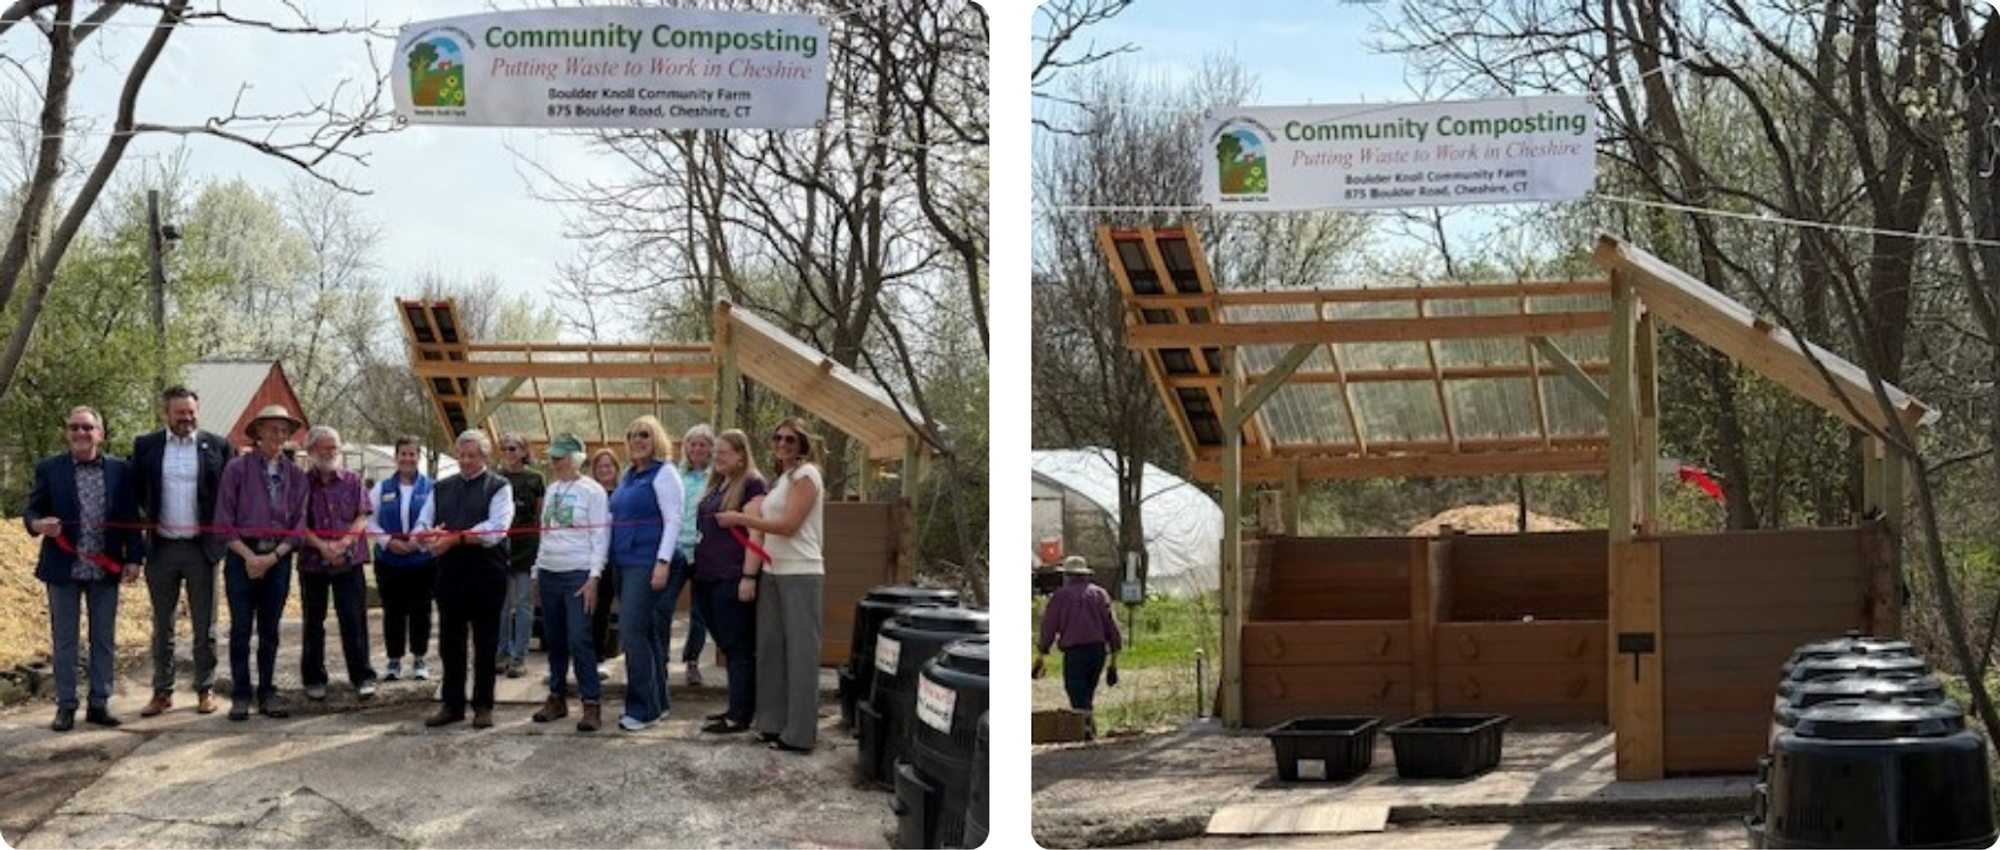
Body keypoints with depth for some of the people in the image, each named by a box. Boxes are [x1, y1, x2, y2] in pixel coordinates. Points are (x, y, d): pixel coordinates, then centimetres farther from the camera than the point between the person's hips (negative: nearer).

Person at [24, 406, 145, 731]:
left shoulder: (121, 471, 2)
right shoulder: (49, 468, 0)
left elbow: (131, 518, 4)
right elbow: (31, 510, -1)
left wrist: (133, 558, -4)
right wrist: (38, 524, -24)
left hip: (106, 569, 1)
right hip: (63, 568, -1)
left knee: (104, 640, 8)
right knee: (64, 641, 5)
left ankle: (100, 704, 17)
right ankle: (66, 706, 12)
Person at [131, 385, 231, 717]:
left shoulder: (217, 446, -1)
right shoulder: (145, 445, 3)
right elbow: (134, 490, 10)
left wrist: (220, 534, -2)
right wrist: (146, 519, 1)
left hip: (201, 547, -1)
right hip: (160, 547, 1)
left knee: (204, 625, 5)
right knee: (162, 625, 9)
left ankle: (205, 689, 13)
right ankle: (162, 692, 15)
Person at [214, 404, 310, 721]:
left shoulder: (295, 475, 6)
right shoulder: (238, 468, -2)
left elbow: (298, 525, 4)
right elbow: (223, 522, -5)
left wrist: (273, 557, -8)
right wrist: (250, 556, -11)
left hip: (278, 558, 3)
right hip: (242, 555, -2)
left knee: (269, 629, 8)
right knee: (241, 629, 0)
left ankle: (267, 692, 15)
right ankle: (240, 695, 6)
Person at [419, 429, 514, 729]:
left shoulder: (499, 487, -2)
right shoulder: (442, 488, 15)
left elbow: (495, 530, -15)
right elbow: (421, 525, 10)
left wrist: (455, 538, -21)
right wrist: (431, 535, -14)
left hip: (486, 575, -5)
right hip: (449, 574, 5)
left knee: (485, 642, 3)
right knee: (449, 641, 9)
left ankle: (483, 706, 11)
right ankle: (452, 705, 18)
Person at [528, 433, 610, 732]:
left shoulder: (592, 491, -6)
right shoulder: (551, 490, 14)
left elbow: (601, 537, -9)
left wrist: (593, 578, -15)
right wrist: (536, 573, 15)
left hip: (578, 574, -7)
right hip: (548, 573, 7)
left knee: (579, 640, -12)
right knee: (553, 640, 10)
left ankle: (592, 704, -7)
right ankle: (557, 697, 19)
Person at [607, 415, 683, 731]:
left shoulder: (663, 473, -8)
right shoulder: (628, 475, 16)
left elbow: (673, 520, -14)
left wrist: (663, 562, -21)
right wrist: (613, 559, 18)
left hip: (646, 563, -8)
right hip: (624, 563, 8)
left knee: (632, 632, -12)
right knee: (644, 633, 11)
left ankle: (642, 708, -7)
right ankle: (658, 701, 18)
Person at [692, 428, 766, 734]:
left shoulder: (751, 484, -8)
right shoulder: (715, 485, 17)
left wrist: (749, 577, -19)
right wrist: (698, 566, 18)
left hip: (732, 578, -8)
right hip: (708, 577, 8)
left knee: (739, 647, -4)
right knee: (727, 645, 12)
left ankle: (740, 716, -2)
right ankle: (737, 707, 18)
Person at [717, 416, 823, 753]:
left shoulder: (805, 475, -9)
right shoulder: (781, 479, 18)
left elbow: (789, 525, -17)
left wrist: (740, 518, -12)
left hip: (800, 574, -9)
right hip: (774, 572, 9)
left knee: (800, 650, -6)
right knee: (771, 646, 9)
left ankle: (800, 733, -4)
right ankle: (775, 722, 16)